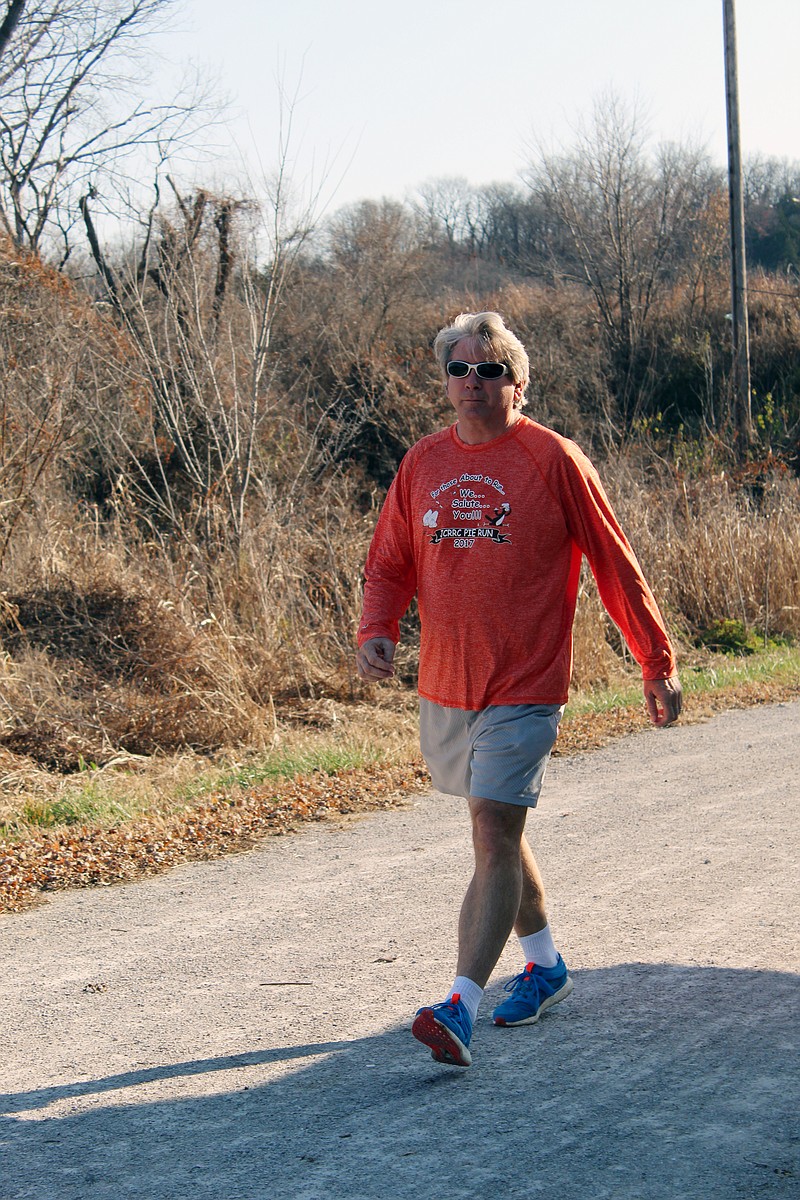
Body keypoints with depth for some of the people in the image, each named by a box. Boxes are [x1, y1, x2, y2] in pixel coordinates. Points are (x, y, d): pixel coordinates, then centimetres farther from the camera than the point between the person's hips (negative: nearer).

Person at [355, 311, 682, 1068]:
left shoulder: (552, 459, -8)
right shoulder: (423, 464, 6)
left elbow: (615, 564, -3)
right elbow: (389, 565, 12)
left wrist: (658, 664, 0)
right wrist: (376, 633, -8)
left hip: (524, 688, -6)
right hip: (445, 686, 6)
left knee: (495, 838, -13)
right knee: (495, 829, 18)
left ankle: (460, 1009, -18)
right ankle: (545, 966, 37)